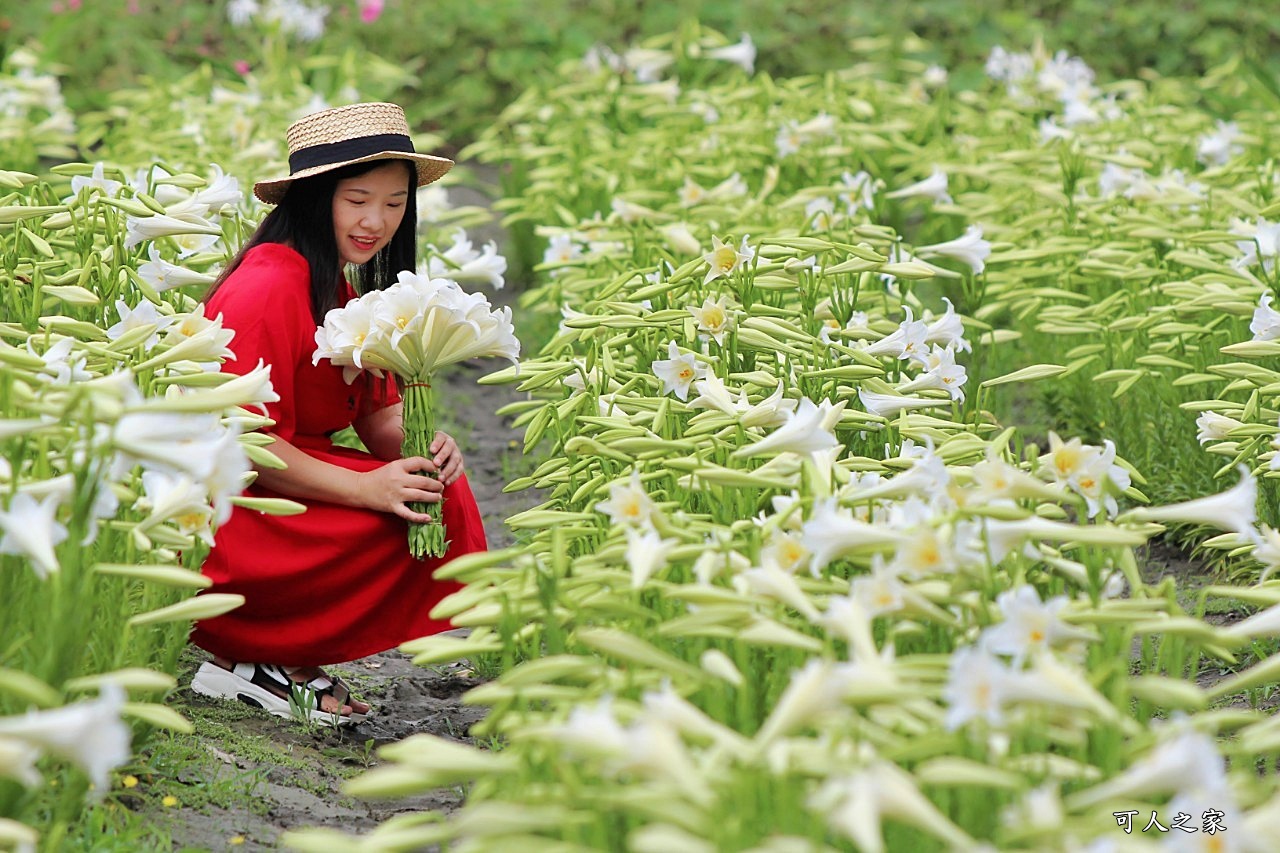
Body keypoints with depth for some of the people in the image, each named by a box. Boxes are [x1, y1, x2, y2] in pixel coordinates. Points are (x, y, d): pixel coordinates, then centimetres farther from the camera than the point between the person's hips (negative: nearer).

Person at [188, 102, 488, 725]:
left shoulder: (346, 287, 13)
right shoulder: (269, 287, -20)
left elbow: (378, 414, 10)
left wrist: (422, 444, -14)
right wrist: (366, 488, -28)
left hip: (284, 479, 9)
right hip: (226, 506, -9)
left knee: (440, 491, -7)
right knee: (403, 514, -21)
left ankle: (293, 659, -3)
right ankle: (240, 657, -11)